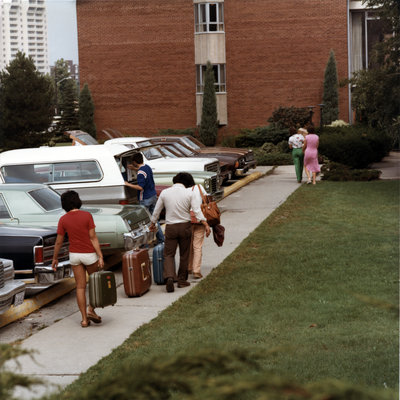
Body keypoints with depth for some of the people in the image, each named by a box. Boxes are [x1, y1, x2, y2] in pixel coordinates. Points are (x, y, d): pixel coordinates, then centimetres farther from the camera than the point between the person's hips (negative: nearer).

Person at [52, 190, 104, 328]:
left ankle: (84, 319, 8)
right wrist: (100, 257, -13)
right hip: (89, 254, -2)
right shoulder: (87, 216, -11)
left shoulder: (63, 220, -5)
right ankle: (91, 310, 5)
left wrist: (55, 258, 13)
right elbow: (93, 238, -14)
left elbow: (59, 242, -1)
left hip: (74, 255, 2)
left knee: (80, 287, 9)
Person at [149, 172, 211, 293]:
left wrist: (152, 223, 22)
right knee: (184, 255, 13)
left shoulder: (165, 192, 0)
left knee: (168, 254, 3)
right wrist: (206, 225, -11)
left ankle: (169, 277, -20)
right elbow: (197, 211, -11)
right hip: (185, 226, 0)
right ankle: (182, 280, 19)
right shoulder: (188, 193, -4)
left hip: (170, 227, 0)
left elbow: (156, 211, 8)